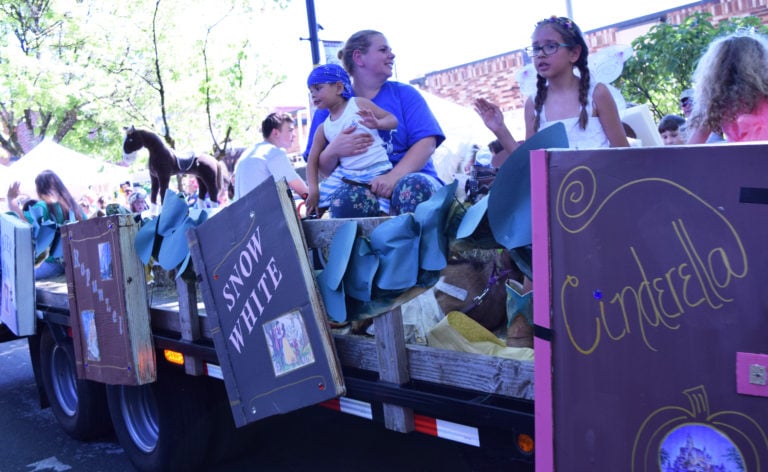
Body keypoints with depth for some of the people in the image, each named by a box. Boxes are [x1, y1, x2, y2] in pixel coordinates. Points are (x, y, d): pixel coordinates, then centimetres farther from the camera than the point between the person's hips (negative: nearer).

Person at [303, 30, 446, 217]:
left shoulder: (405, 94, 11)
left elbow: (427, 142, -4)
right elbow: (321, 169, 9)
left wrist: (394, 176, -22)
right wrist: (333, 151, -16)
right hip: (362, 186, 0)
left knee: (413, 185, -35)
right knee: (347, 196, -35)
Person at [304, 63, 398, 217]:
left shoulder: (359, 103, -2)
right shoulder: (323, 128, 9)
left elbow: (392, 120, -2)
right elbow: (312, 160, 9)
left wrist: (378, 123, -25)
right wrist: (313, 189, -3)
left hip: (377, 171, -4)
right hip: (345, 173, 4)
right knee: (314, 204, -1)